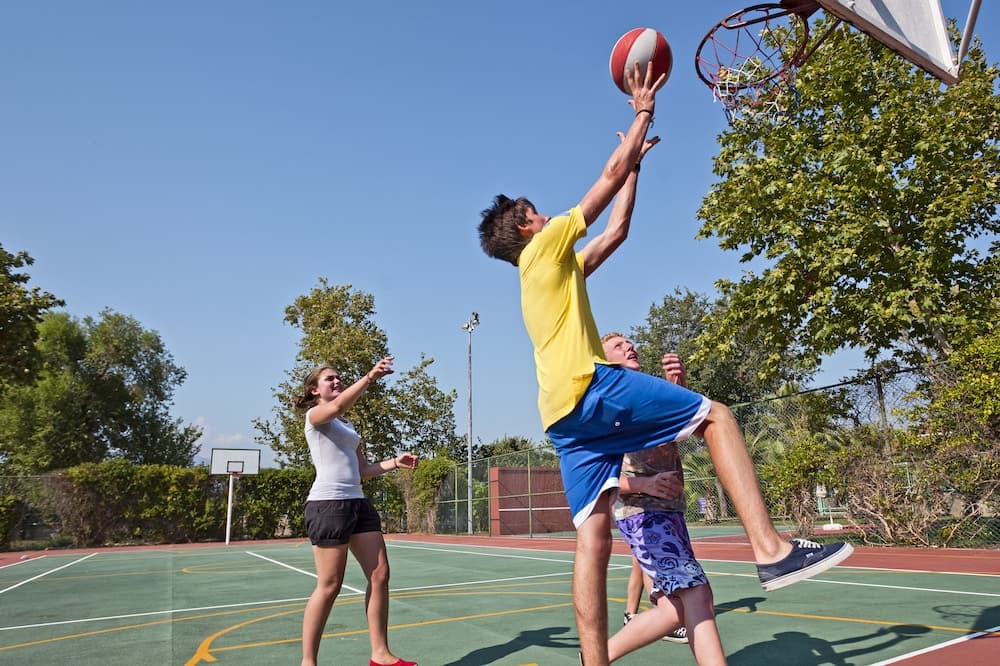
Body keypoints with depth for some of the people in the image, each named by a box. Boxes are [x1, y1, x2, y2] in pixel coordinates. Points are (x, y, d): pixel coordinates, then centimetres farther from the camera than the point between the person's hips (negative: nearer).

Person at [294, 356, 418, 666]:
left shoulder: (347, 425, 23)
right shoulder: (315, 415, -1)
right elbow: (339, 404, -26)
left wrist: (395, 462, 9)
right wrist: (370, 377, -38)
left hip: (358, 503, 8)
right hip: (328, 503, -8)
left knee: (380, 575, 4)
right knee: (329, 586, -5)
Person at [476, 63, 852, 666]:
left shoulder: (561, 272, 31)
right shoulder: (546, 248, 8)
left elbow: (617, 230, 35)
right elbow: (609, 179, 9)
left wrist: (638, 160, 40)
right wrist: (644, 113, 21)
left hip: (565, 414, 9)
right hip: (590, 389, -9)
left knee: (593, 539, 2)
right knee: (715, 415, -5)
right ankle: (772, 548, -16)